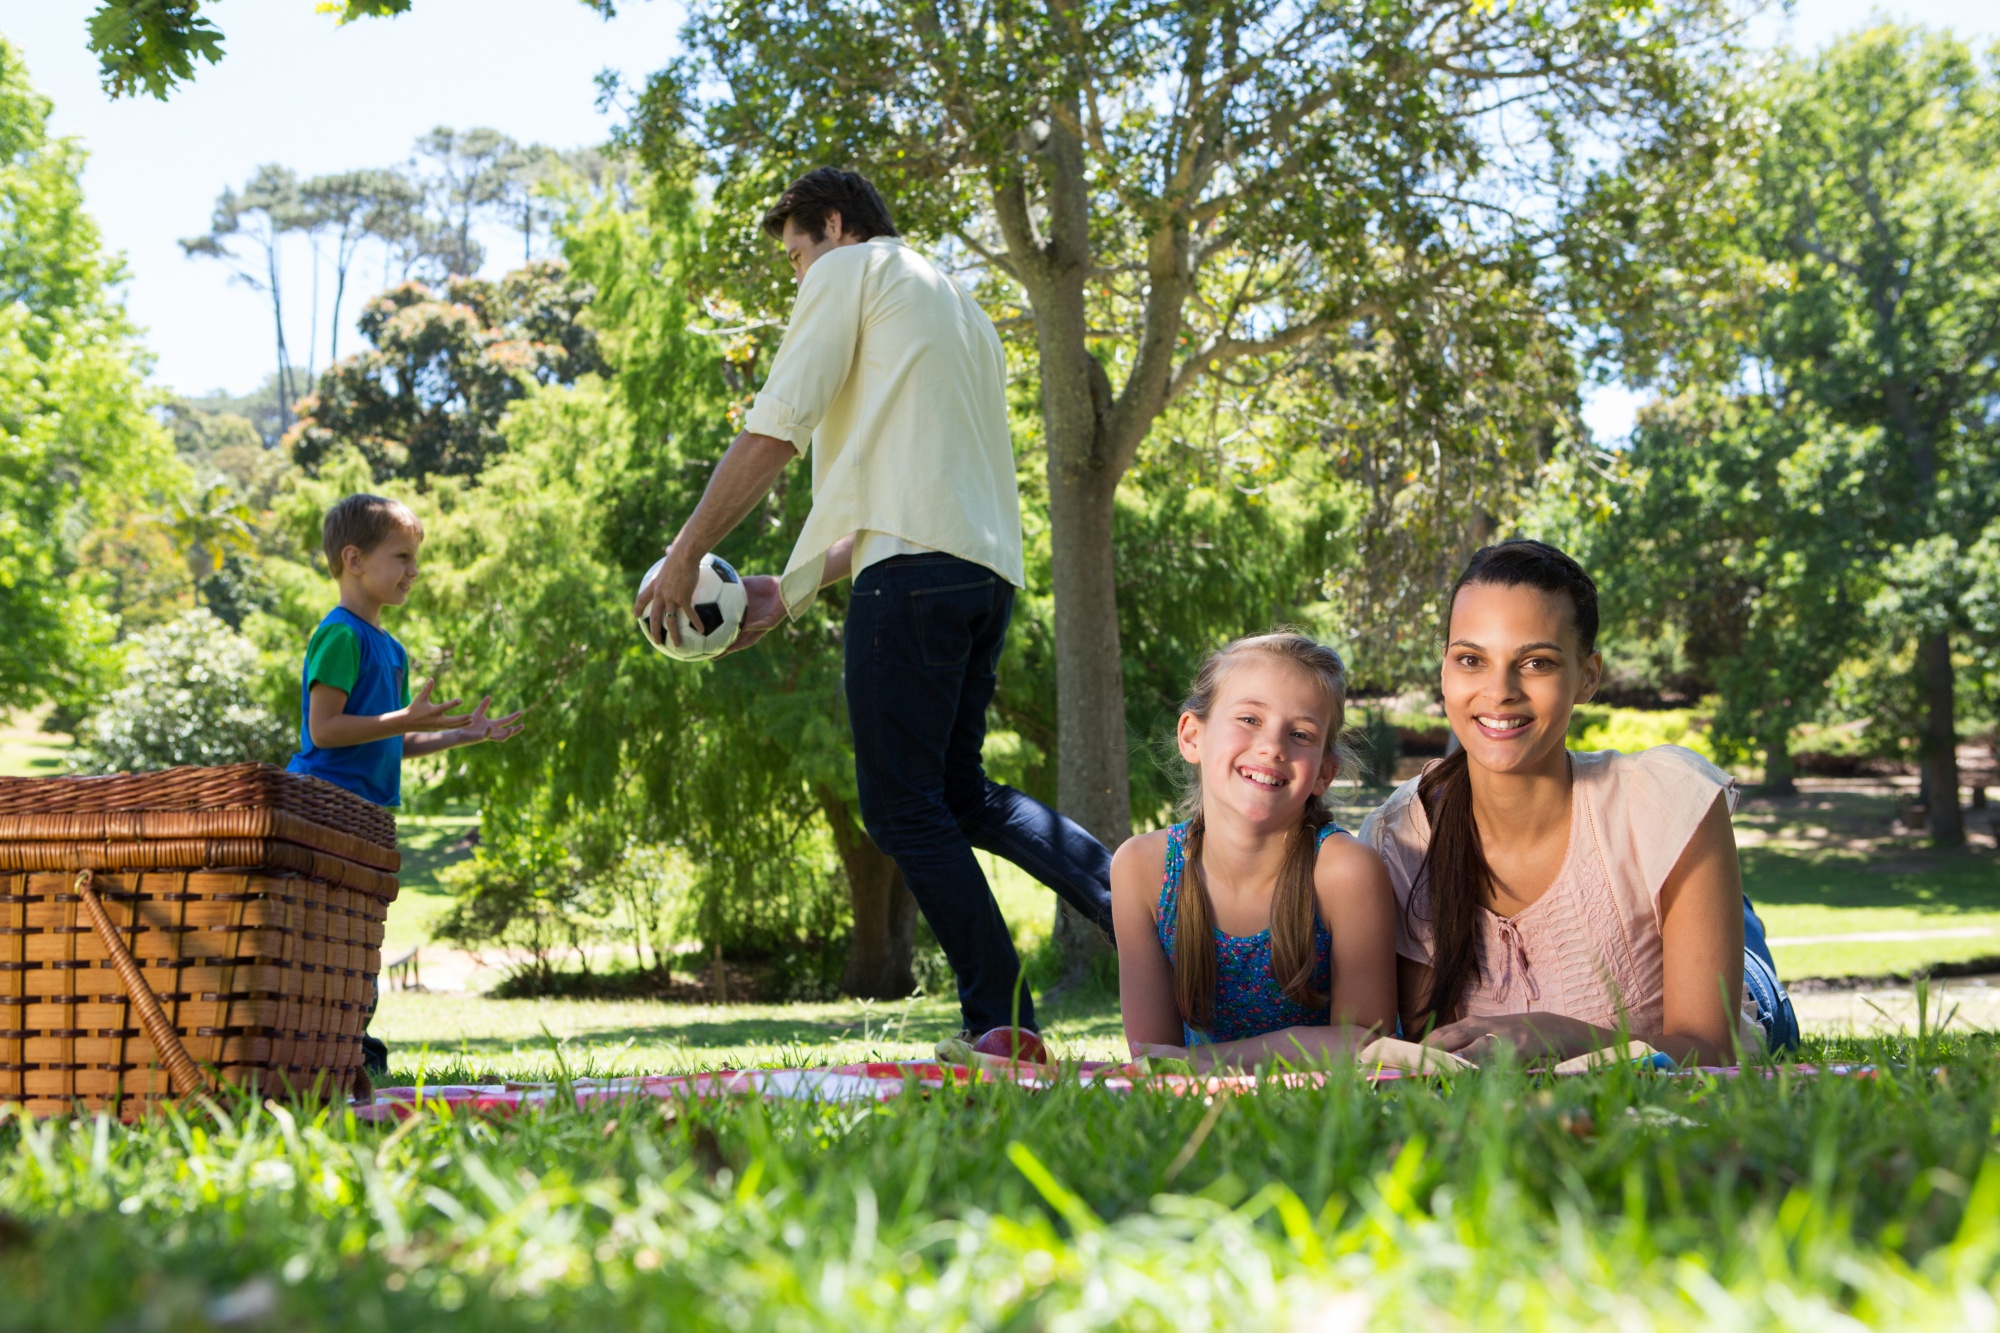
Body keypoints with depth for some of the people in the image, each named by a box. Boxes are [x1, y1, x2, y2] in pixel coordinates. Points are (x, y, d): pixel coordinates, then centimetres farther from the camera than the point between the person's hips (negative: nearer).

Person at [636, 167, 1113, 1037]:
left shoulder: (852, 270, 8)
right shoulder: (959, 310, 33)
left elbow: (773, 434, -3)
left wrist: (685, 555, 2)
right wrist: (790, 591, 26)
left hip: (916, 569, -9)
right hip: (990, 568, 9)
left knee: (902, 807, -5)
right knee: (959, 793, 15)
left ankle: (1006, 1029, -8)